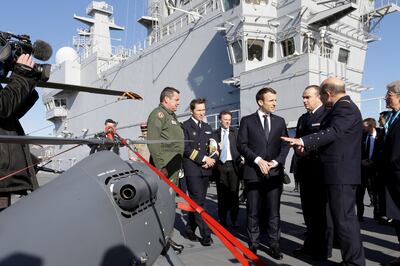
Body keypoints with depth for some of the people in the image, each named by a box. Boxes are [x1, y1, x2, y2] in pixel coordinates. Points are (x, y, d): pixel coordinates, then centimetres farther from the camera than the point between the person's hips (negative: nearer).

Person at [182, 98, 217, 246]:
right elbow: (185, 148, -12)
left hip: (206, 170, 6)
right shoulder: (185, 126, -1)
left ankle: (190, 230, 23)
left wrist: (213, 159, -3)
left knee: (196, 201, 11)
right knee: (199, 202, -8)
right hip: (192, 169, -6)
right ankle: (206, 234, -3)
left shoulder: (207, 128, 19)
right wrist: (203, 158, -14)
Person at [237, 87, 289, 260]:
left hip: (274, 173, 2)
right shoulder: (247, 121, 4)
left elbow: (285, 145, 8)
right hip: (253, 173, -2)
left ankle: (274, 246, 16)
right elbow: (241, 145, -3)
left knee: (274, 212, 5)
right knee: (253, 212, 6)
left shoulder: (280, 121, 12)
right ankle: (253, 245, 17)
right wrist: (257, 159, -13)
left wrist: (276, 161, -7)